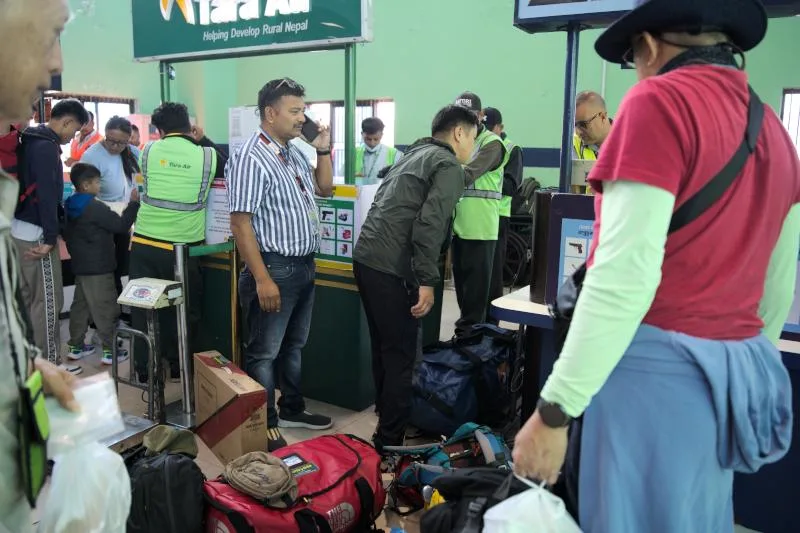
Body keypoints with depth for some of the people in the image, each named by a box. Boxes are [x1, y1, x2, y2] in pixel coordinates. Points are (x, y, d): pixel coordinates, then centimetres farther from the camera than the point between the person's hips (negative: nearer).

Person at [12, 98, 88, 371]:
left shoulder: (32, 141, 14)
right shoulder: (47, 146, -16)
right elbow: (47, 194, -21)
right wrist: (51, 236, -20)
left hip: (21, 227, 10)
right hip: (36, 232, -10)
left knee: (29, 297, 15)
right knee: (48, 299, -2)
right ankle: (49, 364, 6)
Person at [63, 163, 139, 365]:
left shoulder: (70, 206, 9)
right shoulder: (95, 208, -18)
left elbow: (67, 235, 19)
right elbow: (121, 225, -17)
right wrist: (134, 203, -13)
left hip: (80, 266, 9)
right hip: (99, 269, -9)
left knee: (80, 306, 16)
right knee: (106, 310, -2)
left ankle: (75, 346, 23)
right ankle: (110, 351, 3)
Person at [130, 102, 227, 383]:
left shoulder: (149, 150, 1)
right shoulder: (206, 156, -4)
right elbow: (230, 169, 17)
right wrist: (203, 140, 20)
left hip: (144, 243, 2)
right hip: (182, 247, -1)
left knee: (143, 307, 13)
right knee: (185, 309, 14)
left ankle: (144, 369, 21)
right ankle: (179, 367, 23)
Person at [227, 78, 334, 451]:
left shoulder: (295, 154, 10)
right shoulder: (251, 159, -17)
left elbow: (324, 188, 24)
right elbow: (240, 223, -20)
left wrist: (323, 149, 9)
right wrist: (262, 279, -24)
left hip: (304, 266, 9)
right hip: (275, 268, -9)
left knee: (294, 345, 21)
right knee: (265, 352, 4)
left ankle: (291, 410, 36)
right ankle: (264, 425, 17)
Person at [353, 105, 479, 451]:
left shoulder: (414, 155, 23)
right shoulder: (449, 166, -4)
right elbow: (430, 225, -17)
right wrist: (427, 281, -18)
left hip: (366, 257, 9)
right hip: (392, 268, -9)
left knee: (384, 348, 20)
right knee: (400, 355, -1)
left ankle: (387, 419, 35)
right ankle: (390, 441, 7)